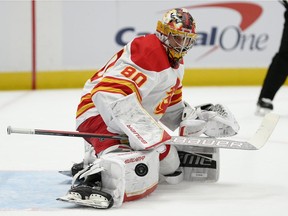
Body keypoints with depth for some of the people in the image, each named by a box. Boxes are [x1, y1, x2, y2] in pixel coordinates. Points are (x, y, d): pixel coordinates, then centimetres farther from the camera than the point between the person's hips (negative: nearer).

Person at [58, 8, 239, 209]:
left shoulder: (176, 63, 16)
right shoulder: (148, 52, -18)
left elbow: (171, 109, 26)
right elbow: (111, 96, -31)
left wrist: (202, 117, 9)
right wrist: (146, 130, -37)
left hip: (133, 124, 11)